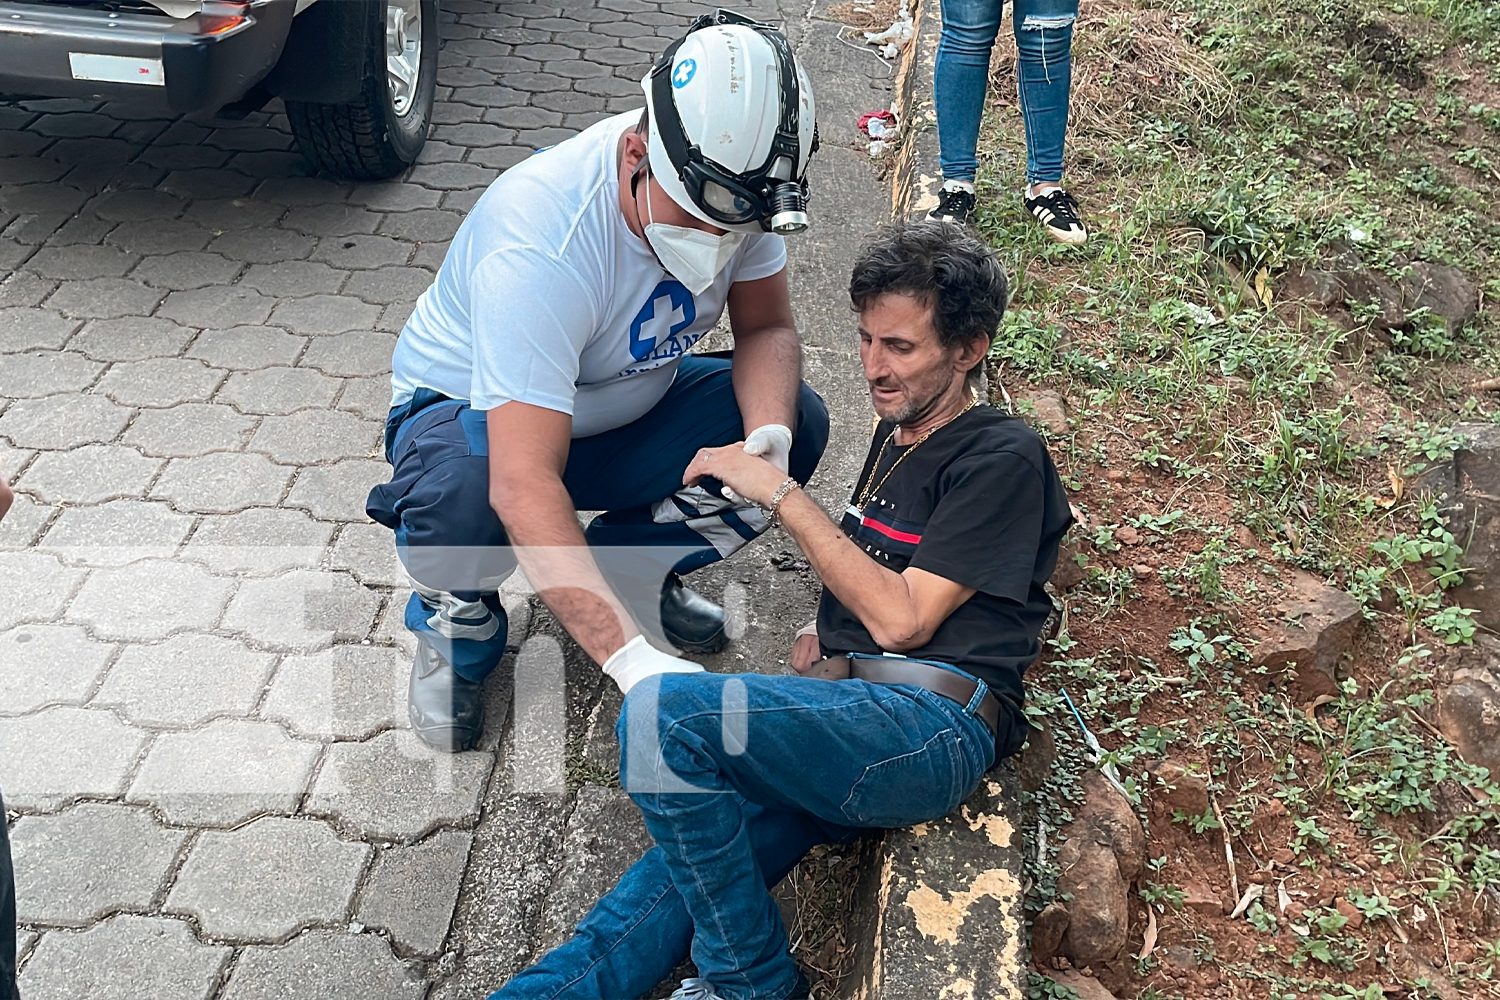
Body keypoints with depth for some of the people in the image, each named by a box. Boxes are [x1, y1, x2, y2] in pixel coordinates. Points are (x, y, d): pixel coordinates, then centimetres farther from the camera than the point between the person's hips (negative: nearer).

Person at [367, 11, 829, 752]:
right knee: (459, 496, -39)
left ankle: (628, 564, 7)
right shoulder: (540, 241, -40)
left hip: (624, 406, 6)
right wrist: (631, 661, -51)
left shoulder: (734, 189, -21)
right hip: (469, 408, -5)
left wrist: (767, 434, -33)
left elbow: (766, 328, -9)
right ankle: (458, 620, -2)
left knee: (796, 424, -16)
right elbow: (524, 486, -44)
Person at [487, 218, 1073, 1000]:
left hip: (932, 723, -8)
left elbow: (900, 619, -11)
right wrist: (825, 632, 14)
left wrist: (780, 493, -9)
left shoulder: (1003, 459, -3)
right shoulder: (898, 430, 24)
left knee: (662, 713, -29)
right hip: (851, 714, 8)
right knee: (680, 880, -15)